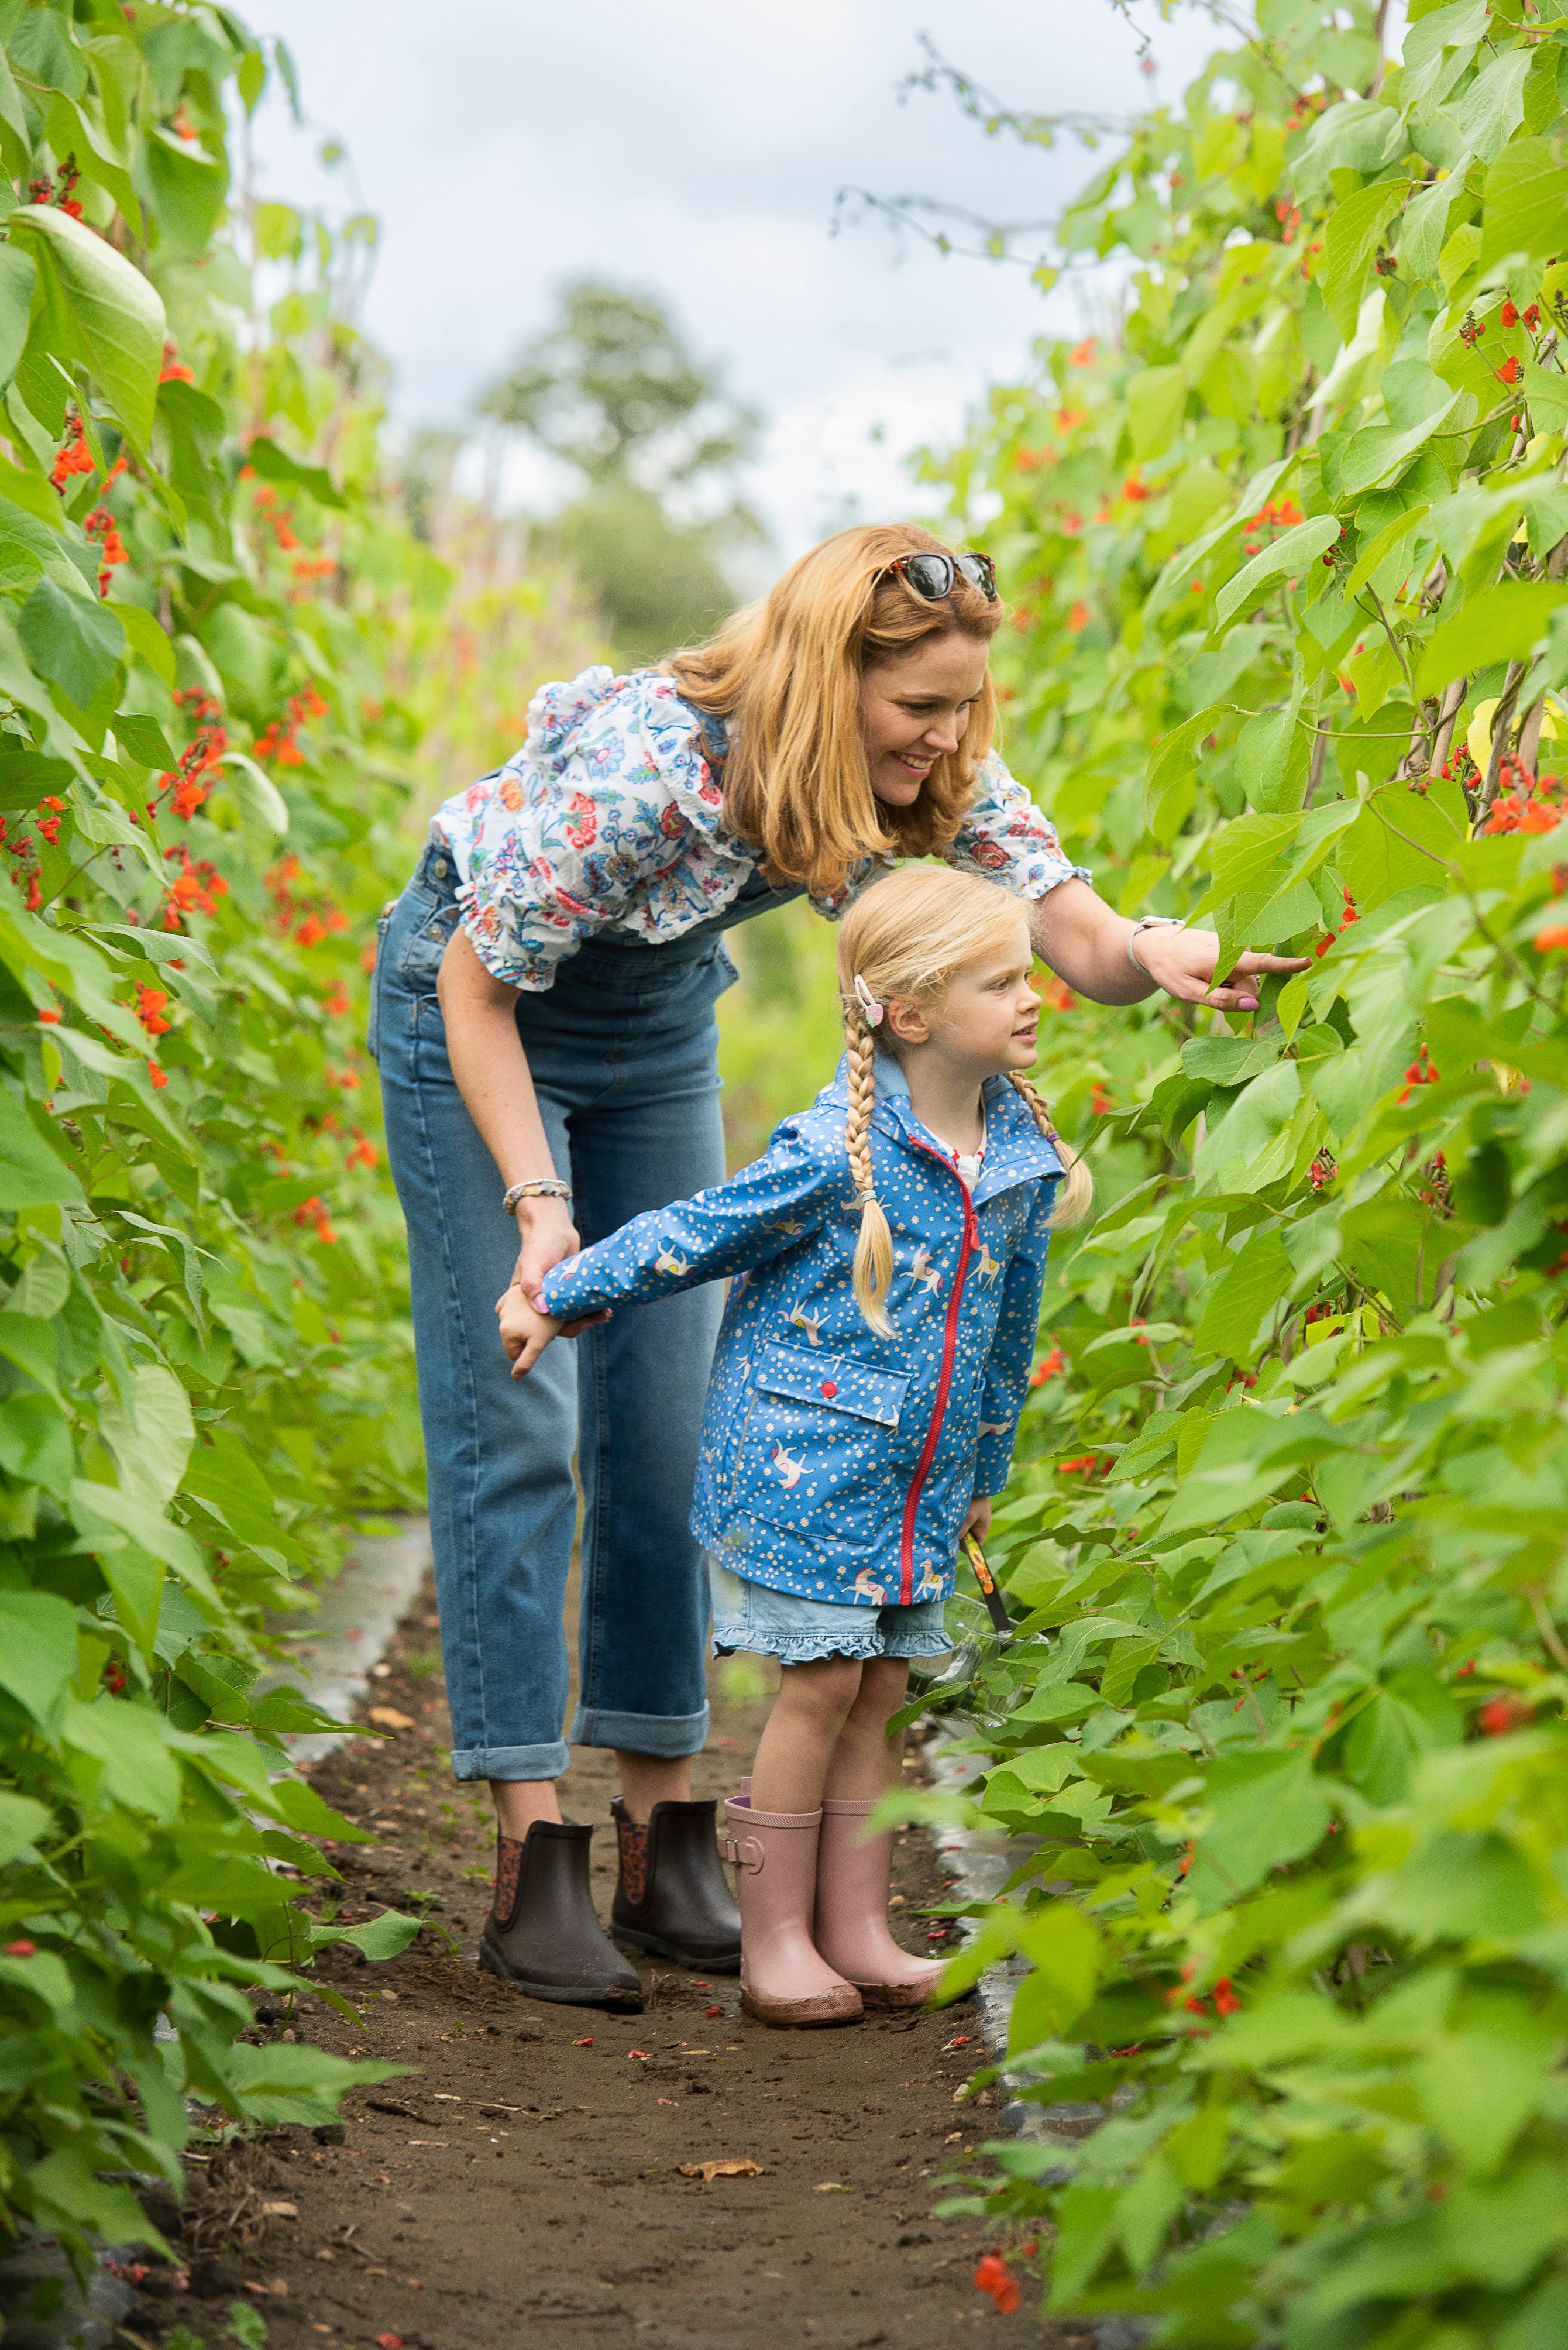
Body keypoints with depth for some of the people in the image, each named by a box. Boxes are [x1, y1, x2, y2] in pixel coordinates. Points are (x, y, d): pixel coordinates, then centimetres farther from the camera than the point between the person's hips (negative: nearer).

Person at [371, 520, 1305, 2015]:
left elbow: (1076, 938, -23)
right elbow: (477, 989, -25)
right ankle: (532, 1862, -9)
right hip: (476, 1009, -6)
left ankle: (662, 1837, 10)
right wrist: (538, 1200, -32)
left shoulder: (938, 775, -19)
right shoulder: (645, 771, -37)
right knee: (513, 1426, -11)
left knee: (665, 1423, 3)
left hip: (657, 1029, 6)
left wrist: (1155, 957, -46)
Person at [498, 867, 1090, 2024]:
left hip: (920, 1471, 6)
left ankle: (857, 1931, 15)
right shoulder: (836, 1154, -18)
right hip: (807, 1455, -6)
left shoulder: (1020, 1149, 1)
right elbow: (690, 1236, -7)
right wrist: (557, 1299, -2)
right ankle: (775, 1940, 7)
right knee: (822, 1681, -4)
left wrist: (984, 1470, 21)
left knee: (884, 1687, 8)